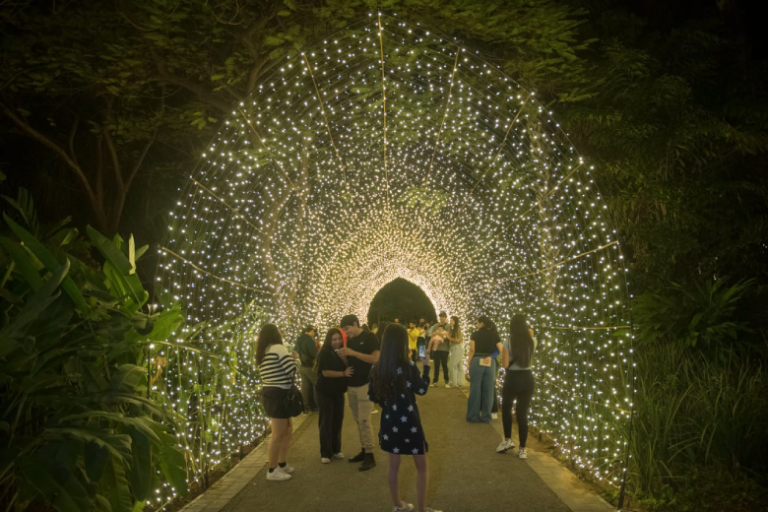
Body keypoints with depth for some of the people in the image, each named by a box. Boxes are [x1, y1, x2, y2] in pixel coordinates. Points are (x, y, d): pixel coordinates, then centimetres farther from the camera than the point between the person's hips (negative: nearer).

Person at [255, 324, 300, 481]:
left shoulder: (263, 353, 15)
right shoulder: (278, 348, -12)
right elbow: (292, 370, -14)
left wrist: (290, 359, 13)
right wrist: (296, 358, 4)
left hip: (269, 394, 10)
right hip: (278, 395, -10)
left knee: (288, 429, 19)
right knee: (278, 434, -2)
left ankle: (282, 464, 26)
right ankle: (272, 471, 6)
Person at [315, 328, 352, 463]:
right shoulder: (324, 353, -13)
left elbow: (348, 367, -3)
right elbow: (325, 372, -20)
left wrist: (343, 357, -19)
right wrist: (343, 373, -25)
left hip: (338, 392, 6)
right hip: (324, 392, -5)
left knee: (338, 420, 9)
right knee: (326, 421, -2)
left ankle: (336, 450, 20)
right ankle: (325, 453, 4)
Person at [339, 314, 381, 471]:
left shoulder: (369, 337, -9)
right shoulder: (349, 340, 12)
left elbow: (375, 359, -18)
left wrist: (353, 353, -22)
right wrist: (343, 356, -6)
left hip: (365, 385, -7)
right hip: (351, 386, 7)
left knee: (364, 421, -7)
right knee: (358, 421, 11)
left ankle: (370, 456, -1)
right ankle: (363, 450, 20)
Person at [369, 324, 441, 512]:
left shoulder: (377, 368, -4)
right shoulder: (409, 366, -18)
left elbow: (373, 396, 5)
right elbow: (422, 390, -6)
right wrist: (426, 367, 4)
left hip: (389, 420, 5)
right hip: (409, 421, -5)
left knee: (393, 464, 19)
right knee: (422, 466, 12)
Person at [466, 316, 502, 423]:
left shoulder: (475, 334, 0)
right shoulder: (494, 335, 5)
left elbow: (472, 350, -7)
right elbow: (501, 350, -3)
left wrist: (469, 363, -2)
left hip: (476, 362, -1)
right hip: (490, 363, 2)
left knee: (475, 390, 5)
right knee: (488, 390, 7)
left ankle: (473, 416, 10)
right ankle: (485, 416, 12)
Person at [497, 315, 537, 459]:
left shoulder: (508, 342, -12)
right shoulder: (532, 341, -1)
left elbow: (505, 365, -13)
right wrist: (529, 334, 26)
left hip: (512, 379, -3)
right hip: (527, 379, 3)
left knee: (506, 407, 22)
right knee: (523, 413, 9)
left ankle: (507, 440, 21)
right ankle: (522, 449, 12)